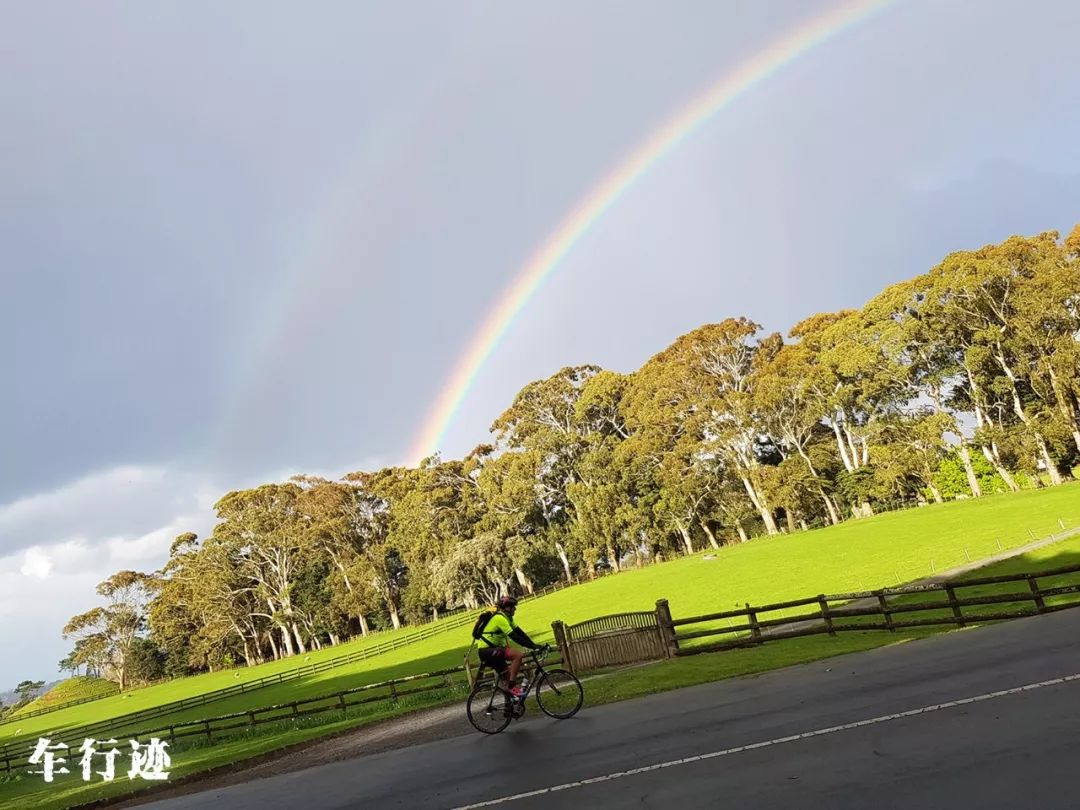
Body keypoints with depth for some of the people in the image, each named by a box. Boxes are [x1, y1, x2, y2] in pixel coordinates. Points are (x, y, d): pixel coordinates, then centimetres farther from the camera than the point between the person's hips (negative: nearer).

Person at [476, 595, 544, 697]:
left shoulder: (507, 617, 10)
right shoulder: (500, 618, -21)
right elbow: (515, 637, -26)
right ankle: (512, 687, -14)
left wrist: (534, 645, -2)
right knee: (518, 655, -20)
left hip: (492, 650, 10)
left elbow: (520, 633, 7)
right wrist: (533, 647, -25)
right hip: (487, 650, -10)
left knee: (508, 675, 16)